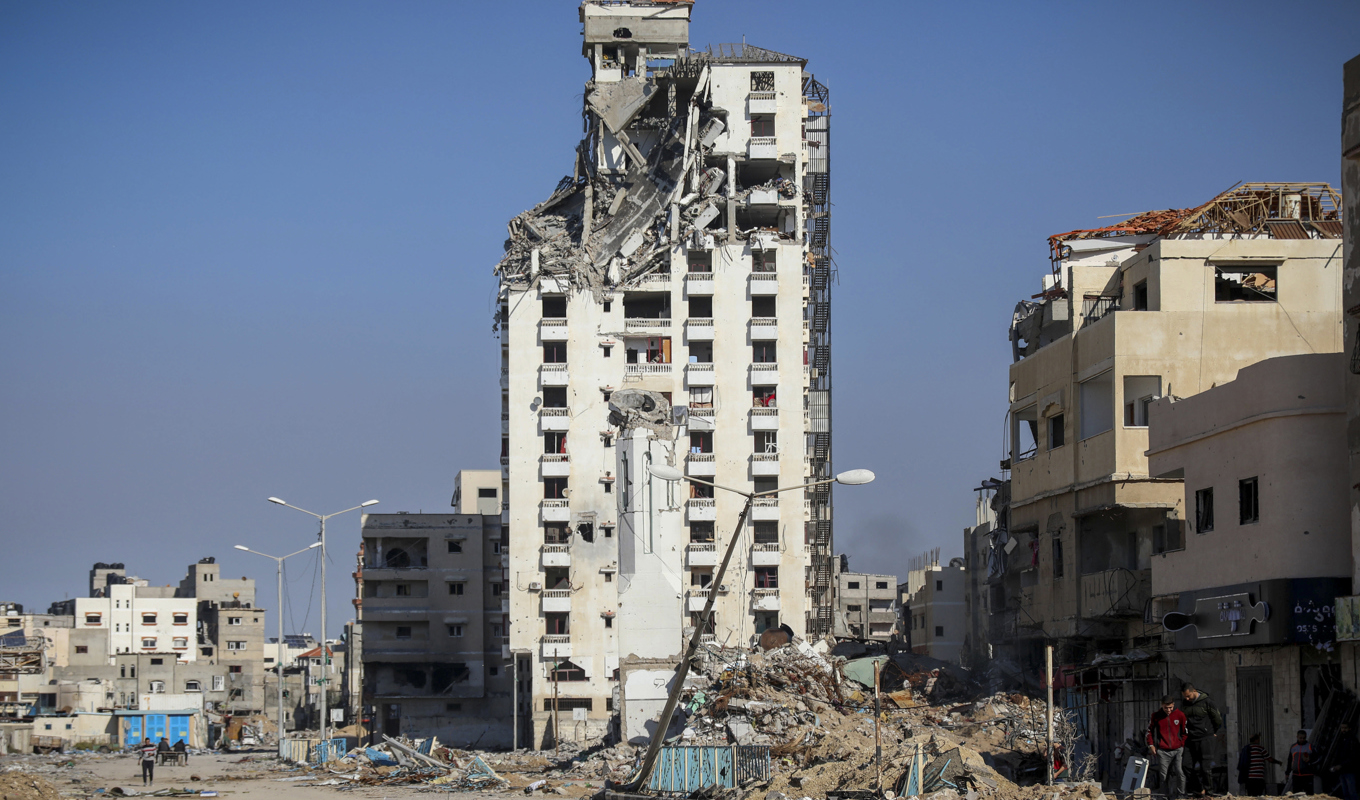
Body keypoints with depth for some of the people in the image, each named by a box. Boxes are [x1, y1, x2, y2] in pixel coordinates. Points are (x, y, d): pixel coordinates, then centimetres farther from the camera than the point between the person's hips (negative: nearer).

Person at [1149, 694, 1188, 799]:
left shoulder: (1180, 715, 0)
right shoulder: (1156, 715, 1)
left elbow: (1185, 732, 10)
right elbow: (1150, 730, 13)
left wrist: (1183, 745, 4)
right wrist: (1151, 744, 6)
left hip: (1177, 750, -1)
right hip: (1162, 751, 1)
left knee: (1180, 773, -14)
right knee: (1163, 776, 3)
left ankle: (1181, 795, -2)